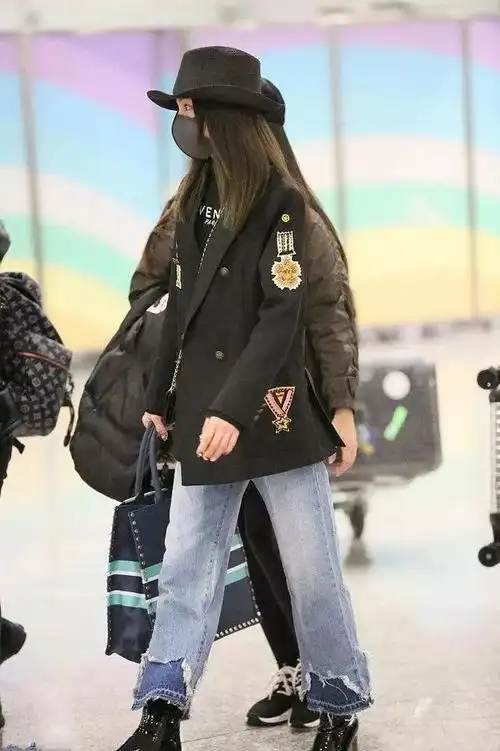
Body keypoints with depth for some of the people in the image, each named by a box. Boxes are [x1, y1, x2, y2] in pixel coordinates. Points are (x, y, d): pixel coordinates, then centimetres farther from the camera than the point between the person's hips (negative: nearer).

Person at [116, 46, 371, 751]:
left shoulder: (281, 201, -9)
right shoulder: (193, 201, 12)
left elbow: (281, 316, -16)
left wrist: (235, 407, -23)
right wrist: (159, 396, 19)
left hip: (275, 412, -6)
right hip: (202, 416, 6)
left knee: (312, 571, 3)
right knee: (186, 566, 0)